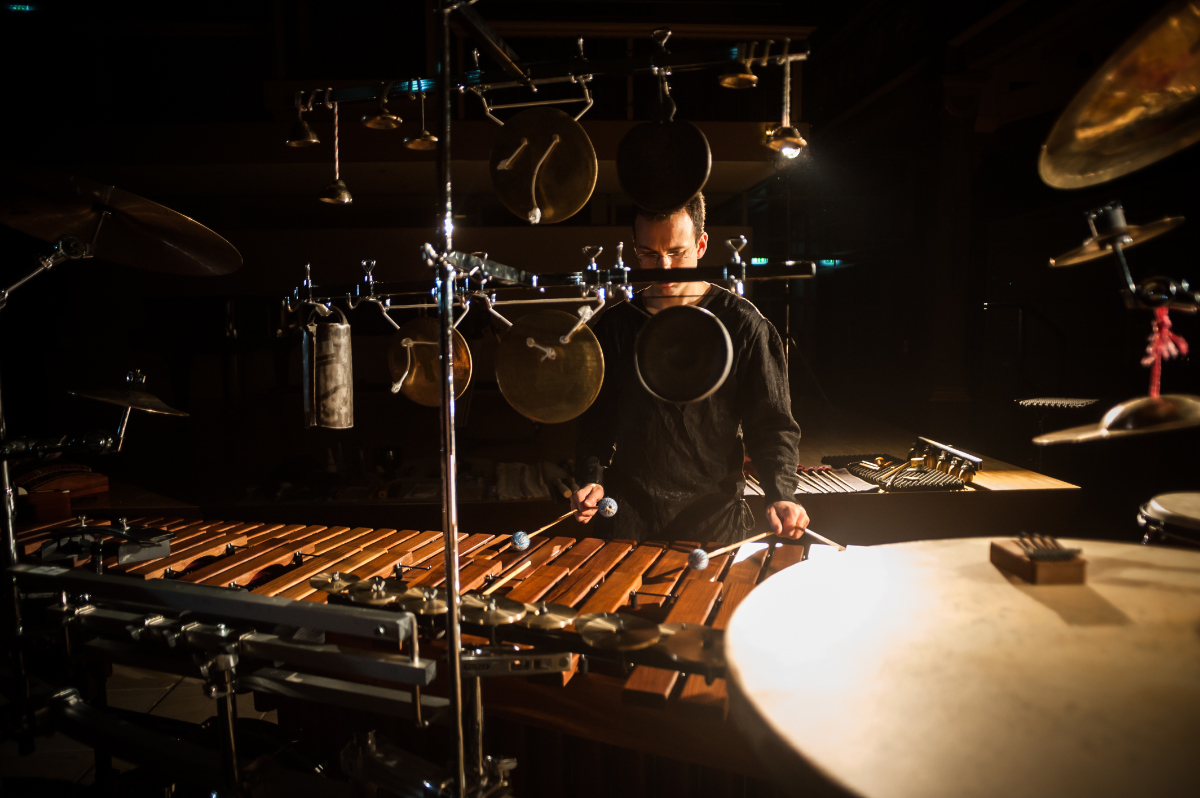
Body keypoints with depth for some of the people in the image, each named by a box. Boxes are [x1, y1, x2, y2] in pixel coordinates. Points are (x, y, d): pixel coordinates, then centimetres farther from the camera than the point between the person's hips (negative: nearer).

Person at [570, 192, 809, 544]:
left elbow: (772, 424, -3)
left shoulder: (743, 326, -5)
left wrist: (780, 497, -18)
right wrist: (592, 479, -4)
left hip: (714, 519, -2)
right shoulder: (612, 326, 4)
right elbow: (596, 417, 11)